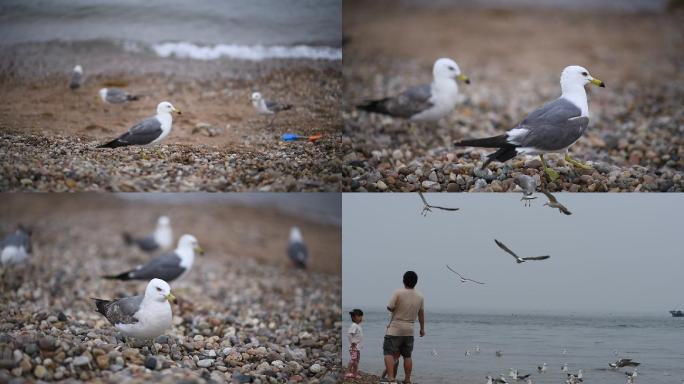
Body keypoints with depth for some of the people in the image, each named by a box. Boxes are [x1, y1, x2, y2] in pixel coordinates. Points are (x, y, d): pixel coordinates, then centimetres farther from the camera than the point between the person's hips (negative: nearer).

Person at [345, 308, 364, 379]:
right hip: (354, 347, -10)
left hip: (358, 347, 10)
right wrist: (352, 342, -21)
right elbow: (349, 334, -26)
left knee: (357, 360, 12)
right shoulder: (354, 325, -16)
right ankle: (348, 372, -11)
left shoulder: (358, 325, 15)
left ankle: (355, 373, 18)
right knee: (353, 360, -12)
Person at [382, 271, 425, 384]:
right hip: (409, 331, 5)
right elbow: (421, 314, 13)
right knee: (407, 355, 14)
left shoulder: (398, 293, -14)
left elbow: (389, 308, -11)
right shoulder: (420, 296, 3)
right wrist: (422, 328, 25)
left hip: (395, 329, -5)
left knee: (389, 353, -5)